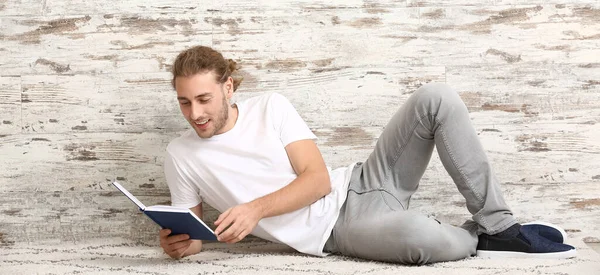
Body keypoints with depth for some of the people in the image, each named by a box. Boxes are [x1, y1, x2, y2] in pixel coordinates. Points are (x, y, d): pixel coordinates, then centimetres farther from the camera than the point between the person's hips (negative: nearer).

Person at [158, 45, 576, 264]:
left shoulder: (271, 107, 1)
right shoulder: (181, 156, 1)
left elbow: (319, 178, -7)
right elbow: (195, 234, 6)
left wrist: (257, 208, -24)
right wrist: (179, 244, -20)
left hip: (359, 185, 3)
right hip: (337, 231, -3)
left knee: (436, 98, -18)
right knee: (417, 234, -39)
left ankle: (500, 225, -10)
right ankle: (478, 238, 0)